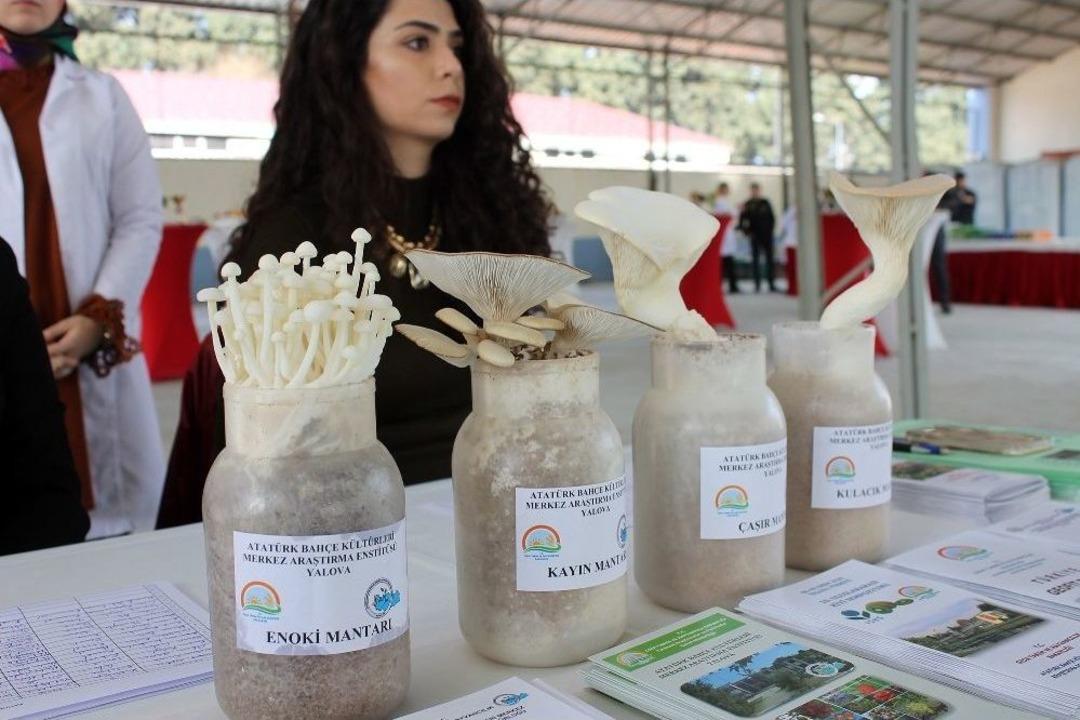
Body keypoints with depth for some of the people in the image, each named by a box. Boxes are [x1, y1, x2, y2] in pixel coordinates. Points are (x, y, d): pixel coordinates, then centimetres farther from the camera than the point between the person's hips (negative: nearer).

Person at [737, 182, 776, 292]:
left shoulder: (765, 203, 7)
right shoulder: (748, 205, 3)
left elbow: (772, 217, 9)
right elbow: (742, 220, -1)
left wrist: (770, 229, -2)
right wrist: (747, 231, -13)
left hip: (767, 235, 1)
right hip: (755, 236, -1)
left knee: (769, 259, 2)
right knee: (755, 260, 0)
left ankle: (771, 284, 7)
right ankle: (757, 284, 4)